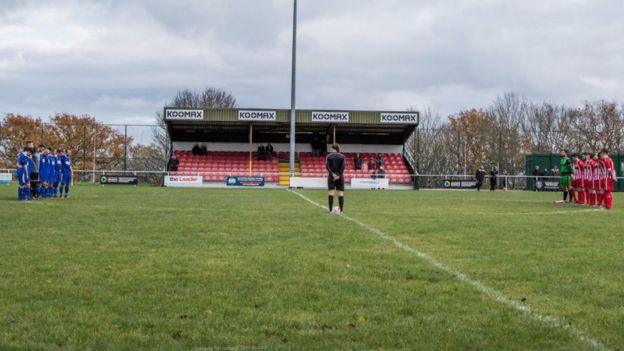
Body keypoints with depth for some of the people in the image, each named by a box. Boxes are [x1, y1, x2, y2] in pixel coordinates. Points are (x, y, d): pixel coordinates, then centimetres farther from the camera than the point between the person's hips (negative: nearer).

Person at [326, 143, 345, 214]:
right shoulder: (342, 156, 3)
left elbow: (327, 166, -8)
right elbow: (343, 166, -8)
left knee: (331, 193, -1)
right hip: (340, 177, 0)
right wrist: (338, 175, -12)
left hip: (331, 176, 0)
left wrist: (332, 174, -12)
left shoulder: (329, 156, 3)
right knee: (341, 193, 3)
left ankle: (331, 210, -6)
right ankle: (341, 210, 0)